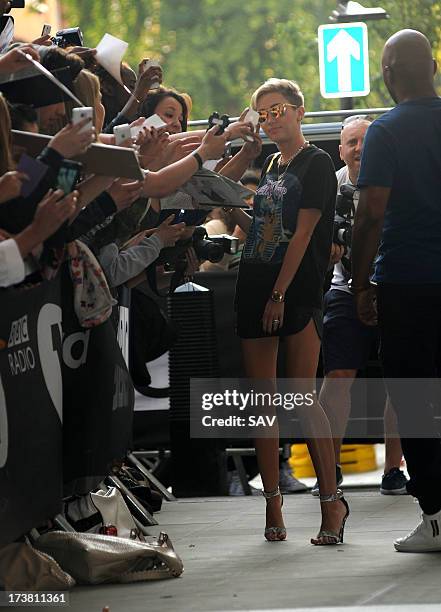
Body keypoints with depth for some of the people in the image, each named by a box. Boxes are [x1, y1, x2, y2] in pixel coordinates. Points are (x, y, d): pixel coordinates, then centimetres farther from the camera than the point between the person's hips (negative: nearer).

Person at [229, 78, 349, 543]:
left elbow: (303, 233, -11)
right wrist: (231, 209, 5)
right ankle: (273, 505, 7)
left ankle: (331, 500, -7)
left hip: (297, 292, -7)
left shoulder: (316, 164, -4)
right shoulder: (270, 166, 18)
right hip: (255, 287, 7)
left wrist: (280, 294, -17)